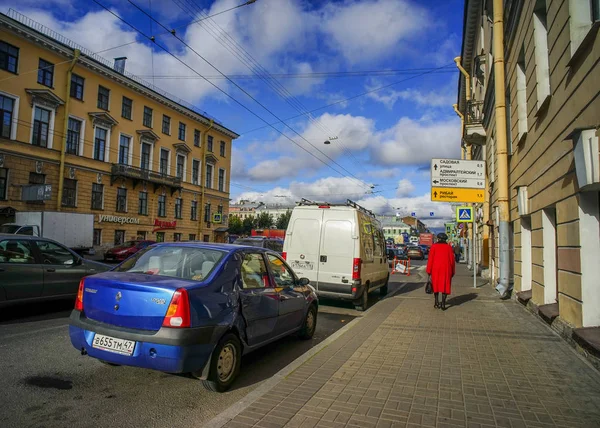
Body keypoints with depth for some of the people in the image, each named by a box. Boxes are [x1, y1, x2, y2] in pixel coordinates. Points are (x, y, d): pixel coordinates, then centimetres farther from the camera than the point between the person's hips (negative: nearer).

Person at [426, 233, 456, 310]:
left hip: (436, 269, 0)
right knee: (445, 286, 6)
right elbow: (452, 260, 1)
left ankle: (437, 303, 15)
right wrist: (452, 272, 10)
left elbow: (430, 259, -7)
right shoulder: (449, 247, 3)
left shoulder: (434, 246, -1)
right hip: (446, 269, 0)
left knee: (436, 285, 16)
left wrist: (429, 272, -4)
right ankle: (443, 304, -5)